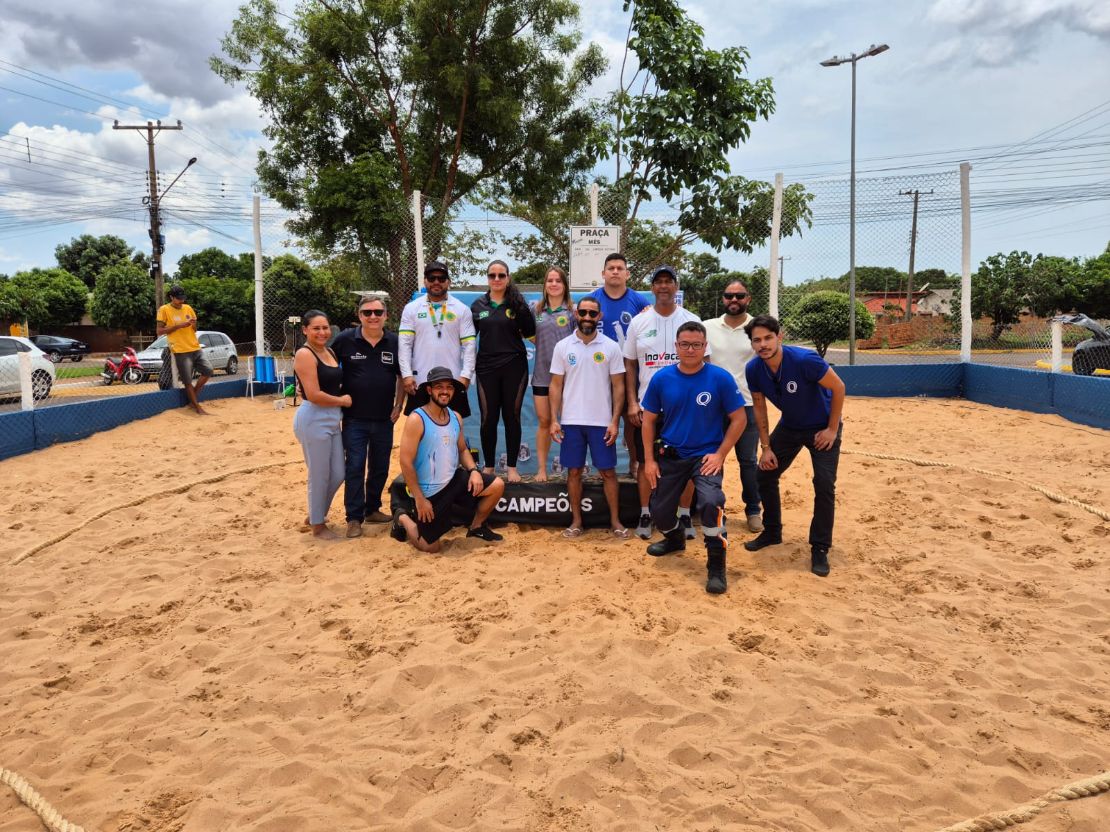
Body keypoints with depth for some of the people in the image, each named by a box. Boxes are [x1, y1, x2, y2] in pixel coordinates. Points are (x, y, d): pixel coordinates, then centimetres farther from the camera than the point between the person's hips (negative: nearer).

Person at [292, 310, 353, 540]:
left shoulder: (330, 353, 13)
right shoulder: (305, 354, -12)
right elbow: (314, 395, -20)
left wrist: (343, 398, 1)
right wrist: (342, 400, -8)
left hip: (333, 420, 8)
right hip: (313, 420, -8)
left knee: (338, 474, 13)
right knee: (319, 476, 3)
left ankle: (316, 514, 34)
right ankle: (317, 524, 20)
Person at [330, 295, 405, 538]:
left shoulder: (394, 342, 0)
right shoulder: (345, 339, -6)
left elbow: (402, 376, 11)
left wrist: (398, 405, 4)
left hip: (384, 418, 3)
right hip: (354, 418, -3)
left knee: (380, 467, 12)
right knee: (355, 467, -3)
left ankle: (372, 509, 28)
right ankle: (354, 518, 6)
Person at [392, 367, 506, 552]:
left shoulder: (456, 417, 2)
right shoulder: (416, 420, -19)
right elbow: (406, 463, -19)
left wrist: (473, 471, -6)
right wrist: (419, 499, -18)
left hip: (455, 480, 6)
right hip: (430, 491, -6)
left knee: (497, 485, -6)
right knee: (430, 547, -1)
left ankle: (476, 527, 17)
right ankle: (403, 519, 28)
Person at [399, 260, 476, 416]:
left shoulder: (462, 309, 4)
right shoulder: (411, 308, 5)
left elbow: (469, 345, 0)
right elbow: (405, 344, 0)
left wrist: (466, 375, -8)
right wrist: (407, 375, -9)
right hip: (420, 381, 0)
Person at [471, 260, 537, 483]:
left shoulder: (516, 303, 1)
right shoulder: (478, 306, 7)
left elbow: (530, 332, -5)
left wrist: (522, 310, -19)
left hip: (514, 367, -1)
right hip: (487, 368, 1)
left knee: (512, 417, 5)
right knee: (488, 418, 4)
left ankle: (512, 467, 15)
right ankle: (488, 466, 18)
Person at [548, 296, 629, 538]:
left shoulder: (611, 347, 0)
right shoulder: (562, 346, 3)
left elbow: (618, 386, 0)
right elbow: (556, 385, 4)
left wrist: (615, 421, -7)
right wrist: (554, 419, -3)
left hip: (601, 422, -1)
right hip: (571, 421, 1)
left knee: (608, 472, 4)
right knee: (574, 471, 7)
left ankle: (615, 521, 14)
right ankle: (576, 521, 18)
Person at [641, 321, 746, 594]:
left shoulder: (721, 378, -12)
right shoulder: (661, 379, -5)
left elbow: (738, 419, -6)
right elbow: (649, 420, 4)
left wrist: (720, 455, -13)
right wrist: (649, 459, 0)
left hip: (706, 455, -3)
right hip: (670, 455, 4)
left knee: (710, 502, -28)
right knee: (659, 511, 11)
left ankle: (716, 566, -9)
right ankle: (675, 538, 47)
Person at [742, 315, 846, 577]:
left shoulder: (804, 360, -32)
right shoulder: (753, 369, -17)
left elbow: (838, 387, -19)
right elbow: (759, 406, -2)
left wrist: (832, 429, -16)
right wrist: (766, 447, -3)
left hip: (822, 427, -5)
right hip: (789, 426, 5)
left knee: (824, 486, -13)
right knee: (765, 474, 4)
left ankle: (820, 549, 2)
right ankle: (772, 532, 24)